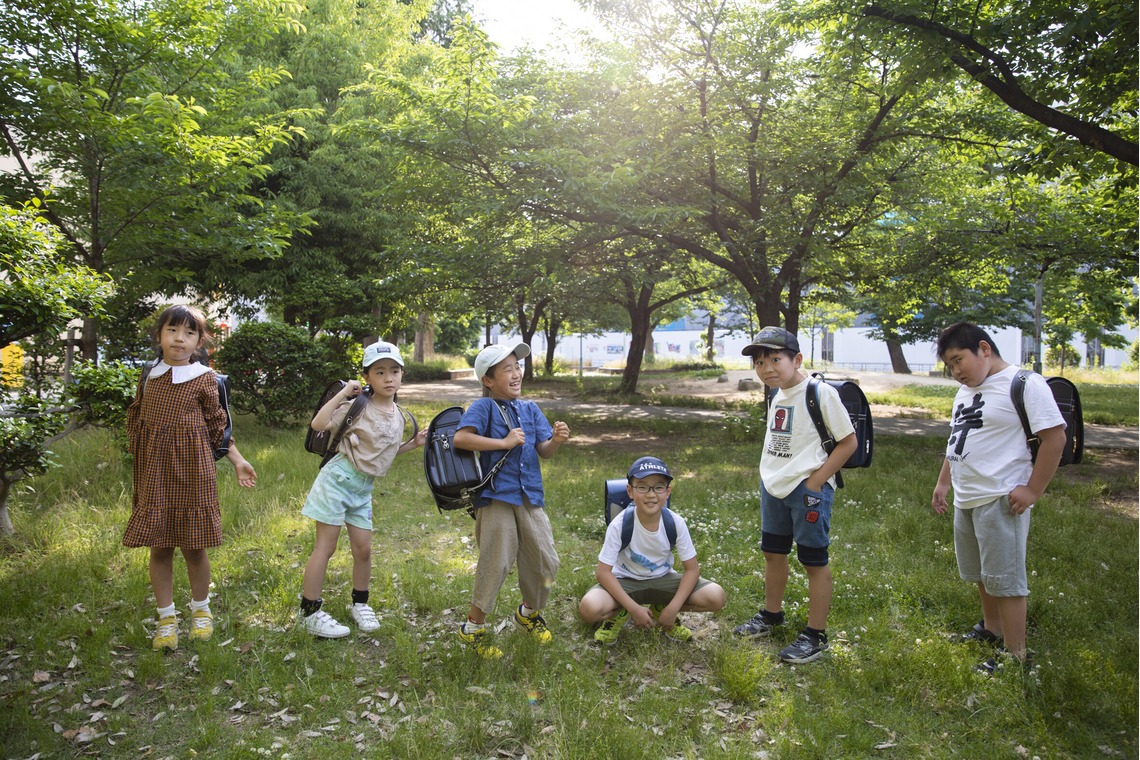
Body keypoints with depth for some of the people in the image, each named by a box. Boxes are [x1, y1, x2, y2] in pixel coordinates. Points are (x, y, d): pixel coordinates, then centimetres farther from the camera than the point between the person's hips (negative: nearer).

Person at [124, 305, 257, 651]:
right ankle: (166, 618, 19)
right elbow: (135, 418, 20)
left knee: (193, 546, 4)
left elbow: (218, 426, 3)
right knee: (159, 547, 6)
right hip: (154, 473, 3)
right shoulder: (149, 377, 7)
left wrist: (238, 461, 1)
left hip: (192, 470, -3)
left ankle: (200, 609, 25)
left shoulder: (204, 379, -3)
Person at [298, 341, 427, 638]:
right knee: (325, 546, -1)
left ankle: (360, 604, 30)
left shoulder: (398, 416, 7)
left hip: (364, 488, 6)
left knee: (363, 549, 12)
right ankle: (309, 612, 9)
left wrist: (413, 444, 7)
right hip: (338, 478, -6)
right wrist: (343, 393, -24)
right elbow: (318, 424, -25)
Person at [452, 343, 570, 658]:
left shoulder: (530, 409, 10)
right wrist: (505, 442, -20)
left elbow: (544, 452, 7)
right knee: (496, 563, -3)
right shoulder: (484, 407, -7)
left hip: (530, 496, 6)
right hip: (496, 496, -6)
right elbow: (460, 438, -22)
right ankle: (473, 627, 17)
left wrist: (557, 440, -16)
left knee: (545, 560, 10)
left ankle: (530, 612, 36)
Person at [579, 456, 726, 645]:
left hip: (662, 579, 3)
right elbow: (603, 571, -20)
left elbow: (692, 568, -11)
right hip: (625, 581, -3)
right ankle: (620, 614, 3)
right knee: (589, 608, -33)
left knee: (716, 597, -20)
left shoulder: (676, 523, -18)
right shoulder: (620, 525, -24)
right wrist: (634, 608, -27)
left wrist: (673, 607, -22)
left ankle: (662, 610, 7)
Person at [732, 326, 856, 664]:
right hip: (773, 487, 8)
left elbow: (848, 441, -13)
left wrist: (815, 481, -16)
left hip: (808, 488, -8)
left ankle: (815, 635, 14)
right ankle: (771, 615, 38)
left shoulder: (820, 393, -15)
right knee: (773, 552, 19)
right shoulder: (776, 396, 8)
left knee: (814, 560, 2)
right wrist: (768, 477, 9)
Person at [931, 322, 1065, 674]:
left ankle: (1015, 656, 8)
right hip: (966, 500, 9)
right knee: (981, 574, 21)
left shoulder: (1024, 383, -13)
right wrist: (943, 483, 21)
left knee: (1005, 579, -2)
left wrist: (1032, 490, -17)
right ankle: (990, 630, 38)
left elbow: (1055, 437, -16)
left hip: (1000, 500, -9)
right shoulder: (965, 391, 14)